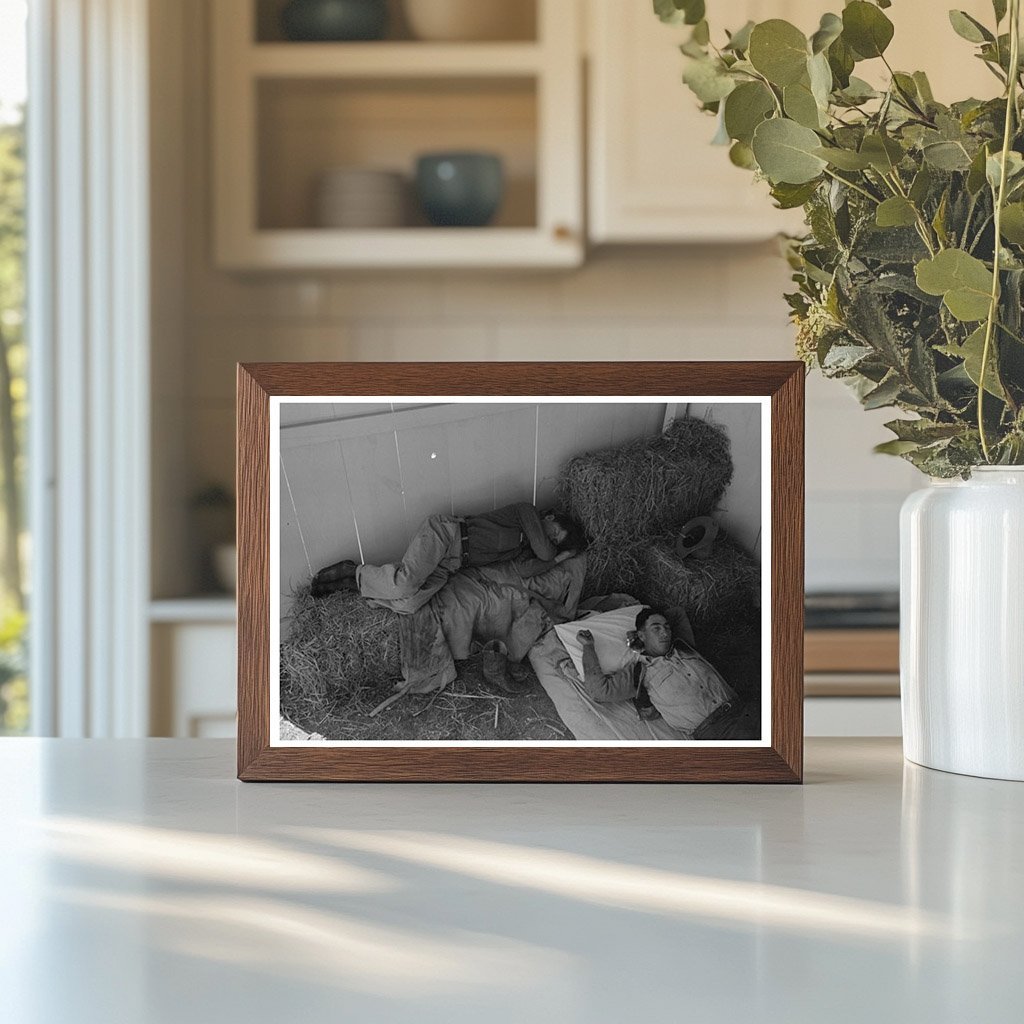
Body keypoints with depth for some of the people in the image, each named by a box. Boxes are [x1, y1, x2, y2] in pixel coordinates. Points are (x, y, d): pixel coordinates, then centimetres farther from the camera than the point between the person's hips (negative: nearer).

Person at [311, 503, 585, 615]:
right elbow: (543, 550, -12)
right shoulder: (526, 511, 1)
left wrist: (560, 557, 3)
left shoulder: (528, 549, 20)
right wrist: (552, 554, 9)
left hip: (448, 565, 7)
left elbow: (527, 569, -3)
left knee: (407, 604, -19)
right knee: (405, 584, -32)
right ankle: (353, 572, -8)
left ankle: (356, 582, -1)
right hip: (446, 532, -7)